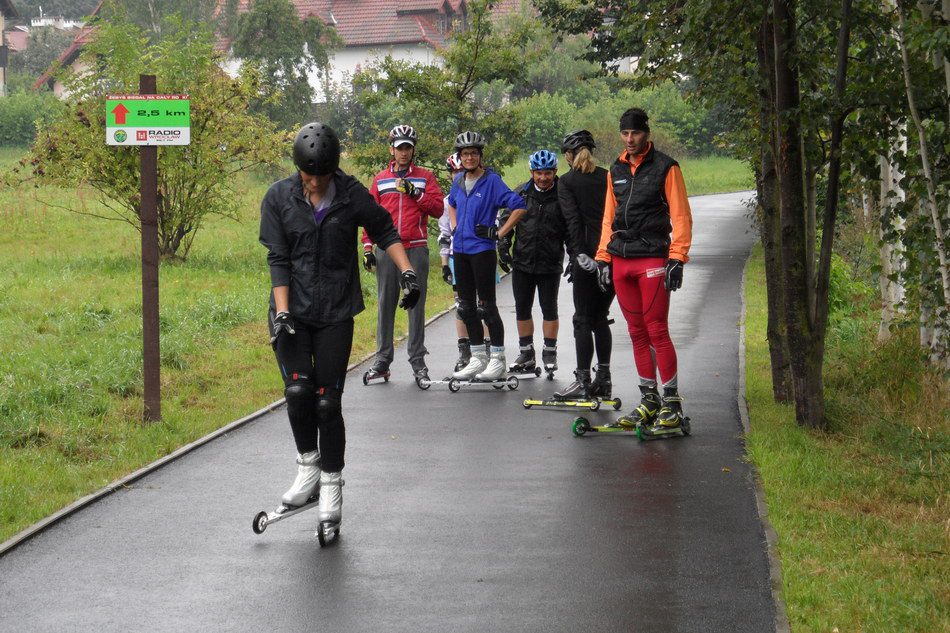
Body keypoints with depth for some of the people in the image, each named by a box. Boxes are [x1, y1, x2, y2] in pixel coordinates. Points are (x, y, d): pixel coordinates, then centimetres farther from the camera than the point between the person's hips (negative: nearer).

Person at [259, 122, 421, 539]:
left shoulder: (352, 195, -4)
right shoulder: (279, 198, -3)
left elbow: (385, 232, 11)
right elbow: (278, 259, -3)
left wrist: (406, 272, 0)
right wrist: (281, 313, -12)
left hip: (336, 314, 0)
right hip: (292, 312, 0)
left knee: (328, 403, -3)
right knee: (298, 390, -17)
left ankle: (331, 487, 12)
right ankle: (308, 468, 5)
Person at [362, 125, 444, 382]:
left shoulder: (425, 177, 7)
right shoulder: (380, 180, 12)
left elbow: (437, 208, -2)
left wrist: (414, 192, -13)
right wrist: (368, 247, 6)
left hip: (416, 250, -1)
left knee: (416, 305, 1)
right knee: (385, 305, 3)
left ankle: (418, 360, 6)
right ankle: (382, 360, 7)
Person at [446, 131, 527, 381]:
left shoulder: (492, 180, -10)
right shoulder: (458, 181, 10)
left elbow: (519, 207, -15)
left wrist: (500, 232, -13)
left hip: (482, 250, -7)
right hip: (460, 250, 7)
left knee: (486, 306, -6)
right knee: (467, 307, 9)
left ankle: (498, 359, 2)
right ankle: (478, 359, 17)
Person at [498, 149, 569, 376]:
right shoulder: (521, 194, 3)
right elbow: (506, 219, 10)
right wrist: (503, 247, 1)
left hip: (550, 264, -3)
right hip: (522, 262, 3)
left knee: (549, 309, 4)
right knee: (522, 309, 8)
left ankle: (550, 353, 15)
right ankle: (526, 353, 18)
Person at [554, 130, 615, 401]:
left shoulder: (567, 181, -1)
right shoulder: (609, 177, 11)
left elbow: (573, 219, -13)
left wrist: (580, 253, -17)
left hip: (589, 257, -5)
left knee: (583, 319, 0)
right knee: (600, 318, 14)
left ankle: (583, 381, -4)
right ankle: (603, 379, 14)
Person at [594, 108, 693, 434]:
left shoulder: (665, 167, -2)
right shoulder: (616, 170, 16)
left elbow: (681, 216, -5)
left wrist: (677, 259, -13)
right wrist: (603, 257, 12)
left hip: (652, 260, -6)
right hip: (621, 260, 6)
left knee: (657, 331, -9)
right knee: (637, 333, 7)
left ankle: (672, 402, -3)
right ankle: (649, 400, 13)